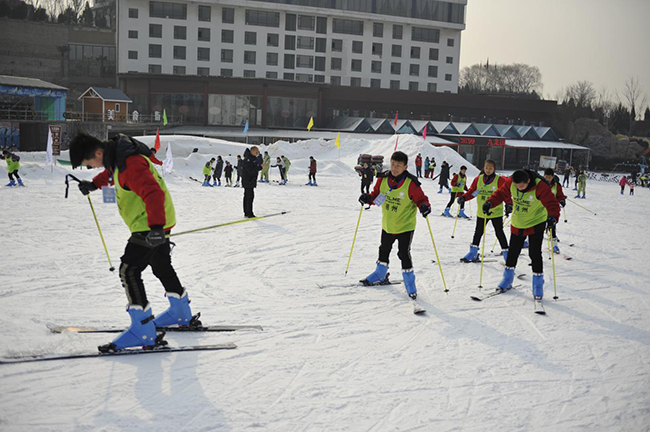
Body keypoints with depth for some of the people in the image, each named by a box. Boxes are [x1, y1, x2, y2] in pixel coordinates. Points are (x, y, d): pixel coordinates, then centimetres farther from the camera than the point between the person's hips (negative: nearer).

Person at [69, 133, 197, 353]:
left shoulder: (130, 164, -26)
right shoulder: (116, 155, 5)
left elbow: (153, 193, -35)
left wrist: (156, 226, -45)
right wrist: (94, 184, 30)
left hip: (154, 224, -11)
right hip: (154, 222, 11)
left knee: (129, 270, -14)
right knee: (161, 266, 24)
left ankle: (144, 330, -15)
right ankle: (182, 314, 41)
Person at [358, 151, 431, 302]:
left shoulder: (411, 183, -21)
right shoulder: (383, 179, -8)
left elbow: (421, 199, -14)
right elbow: (376, 195, 5)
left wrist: (424, 206, -35)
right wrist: (367, 198, -15)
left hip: (405, 226, -5)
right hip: (387, 225, 5)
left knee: (404, 254, -7)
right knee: (384, 250, 23)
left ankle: (409, 282, 10)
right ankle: (381, 275, 46)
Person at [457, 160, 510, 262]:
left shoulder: (500, 180, -10)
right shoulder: (478, 179, 0)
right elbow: (471, 191, 5)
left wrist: (508, 204, -24)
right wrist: (463, 198, -11)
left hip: (496, 212, -4)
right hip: (481, 212, 4)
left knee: (499, 233, 1)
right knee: (478, 232, 16)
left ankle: (506, 253, 12)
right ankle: (473, 252, 29)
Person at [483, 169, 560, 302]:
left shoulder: (540, 187, -28)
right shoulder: (510, 183, -16)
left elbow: (552, 204, -30)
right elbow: (500, 194, -2)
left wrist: (553, 217, -49)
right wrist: (490, 203, -19)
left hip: (536, 224, -4)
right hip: (517, 224, 4)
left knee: (535, 254, -9)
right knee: (513, 252, 14)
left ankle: (538, 284, 8)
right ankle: (507, 280, 33)